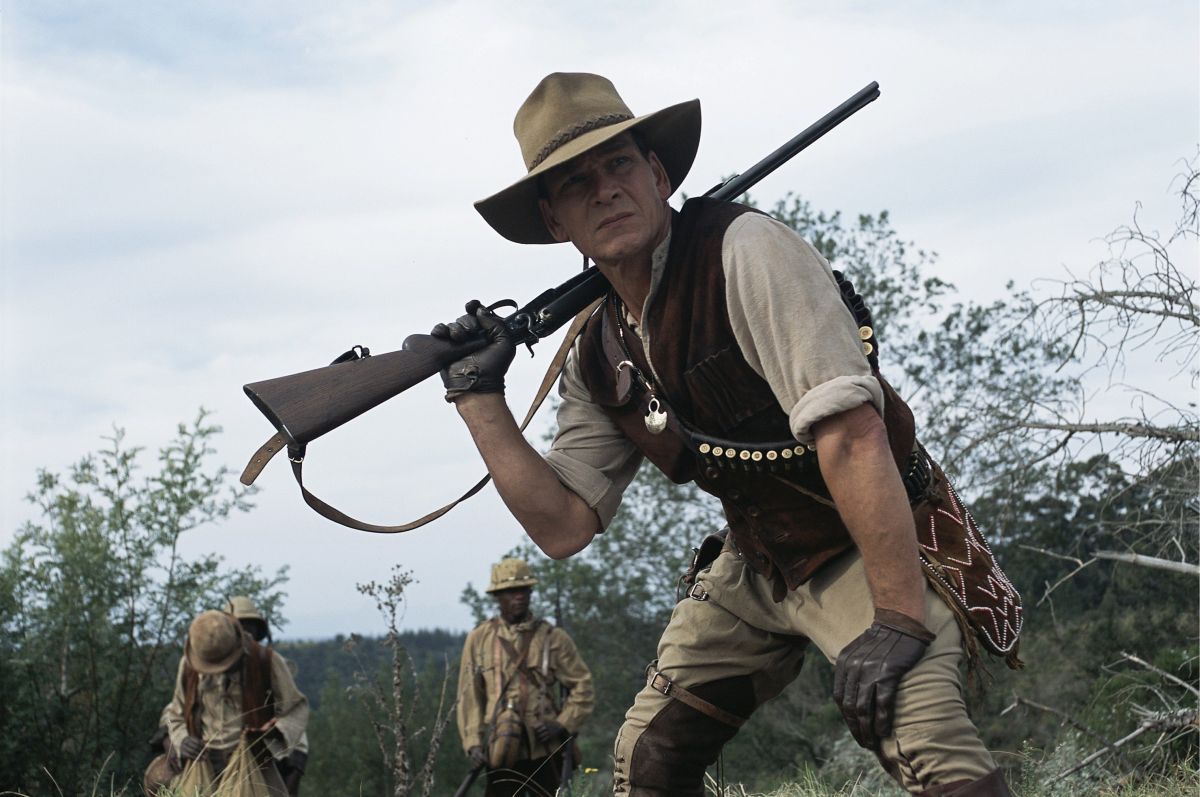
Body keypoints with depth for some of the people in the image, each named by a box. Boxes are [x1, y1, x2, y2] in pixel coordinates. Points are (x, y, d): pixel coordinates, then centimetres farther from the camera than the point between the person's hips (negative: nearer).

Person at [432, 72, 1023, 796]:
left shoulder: (745, 251, -21)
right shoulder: (597, 361, 2)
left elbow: (849, 432, -29)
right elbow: (563, 527, 4)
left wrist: (897, 620, -33)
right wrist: (479, 397, -2)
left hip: (878, 550, -7)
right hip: (756, 568, 8)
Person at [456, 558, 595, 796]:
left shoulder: (553, 638, 4)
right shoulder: (479, 639, 6)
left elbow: (582, 687, 7)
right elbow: (469, 696, 6)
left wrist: (563, 724, -6)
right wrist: (473, 742, -3)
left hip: (546, 752, 0)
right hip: (501, 753, 0)